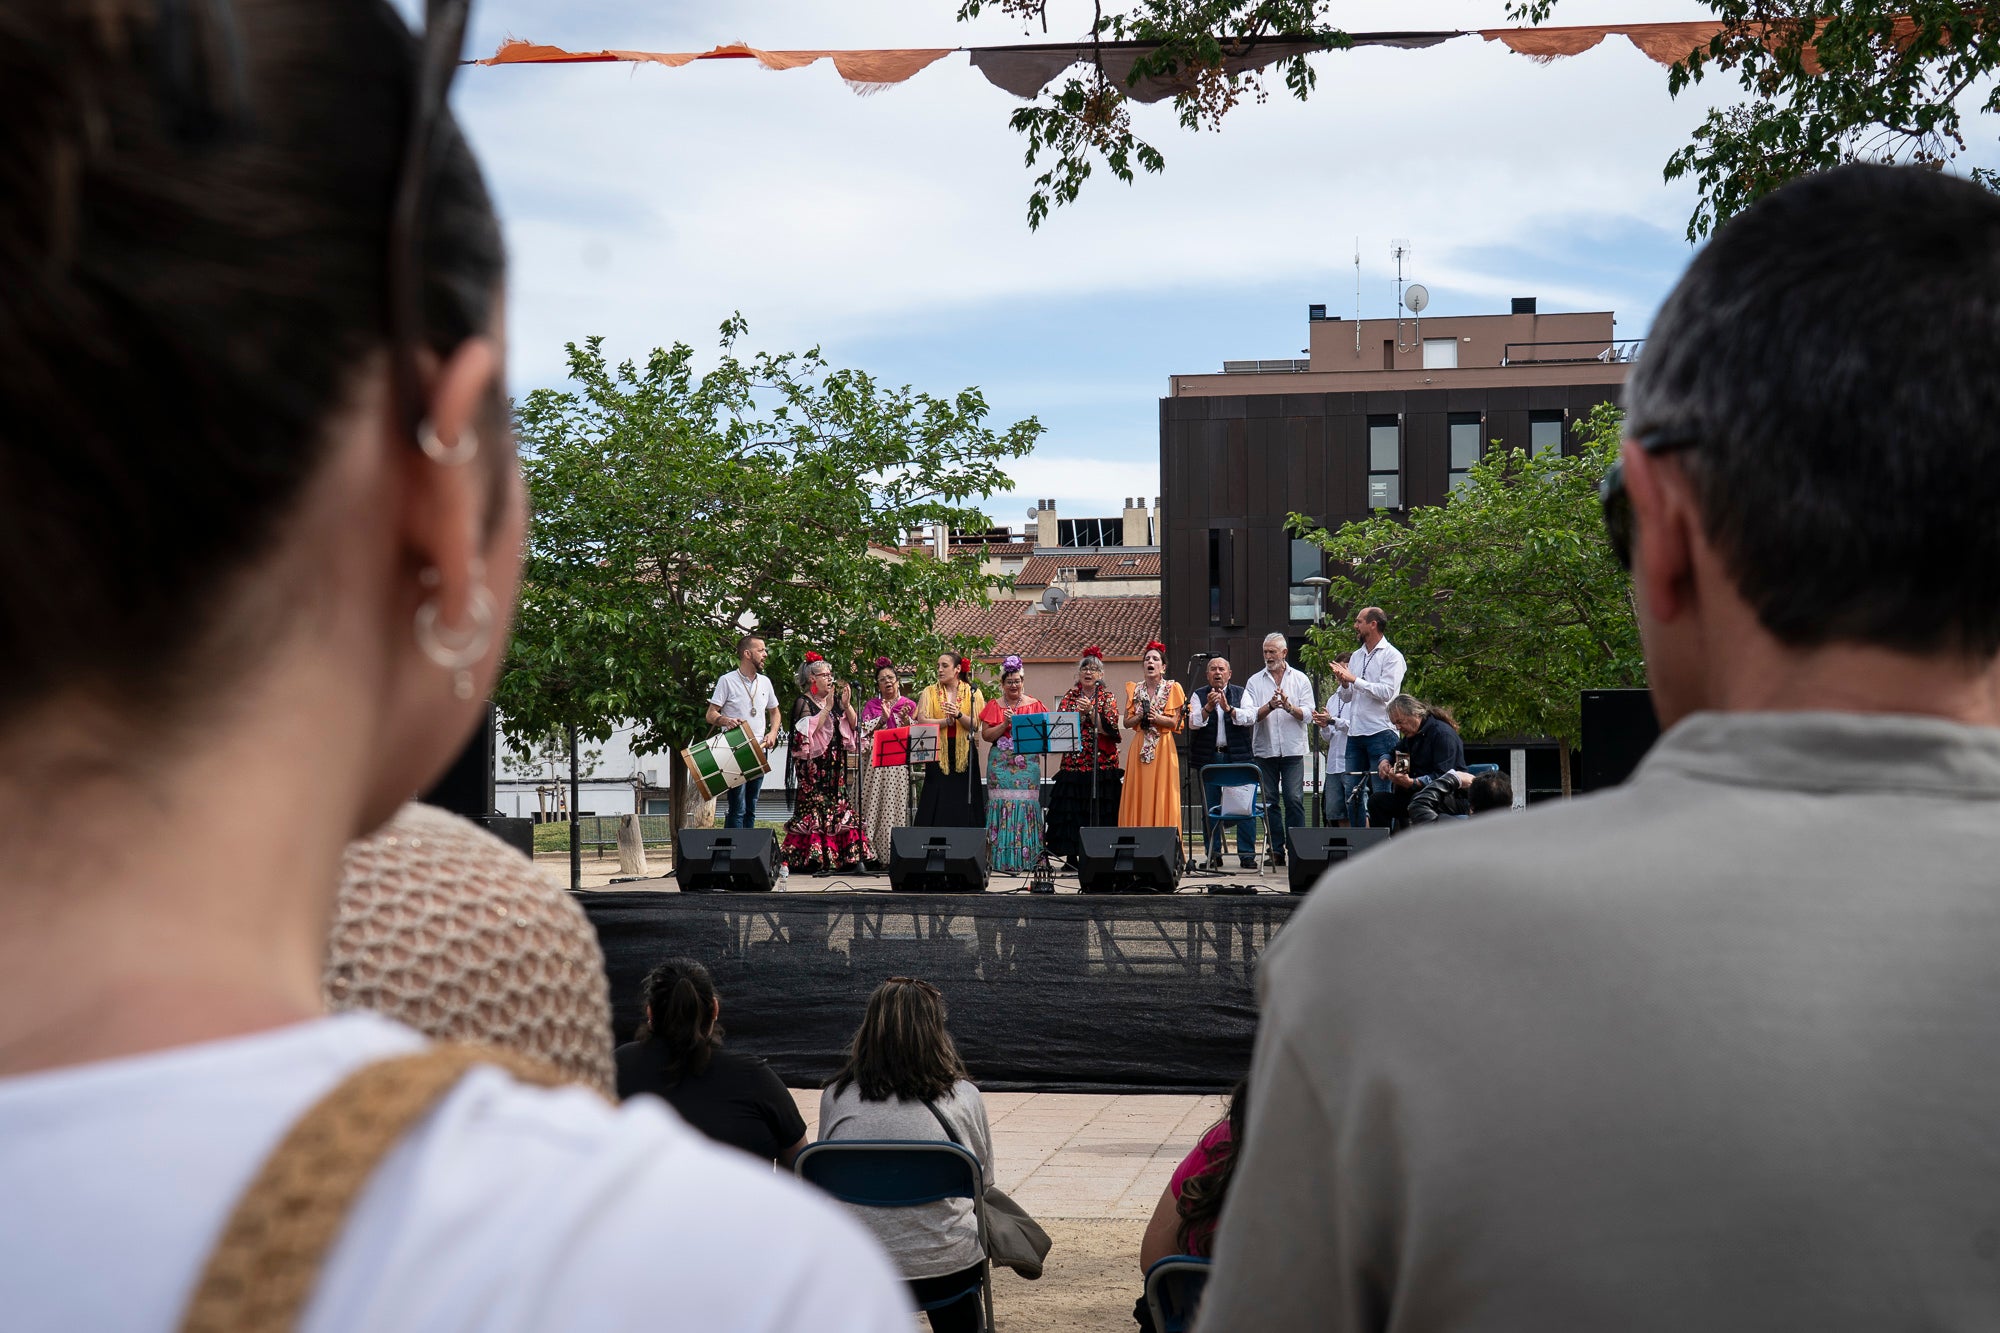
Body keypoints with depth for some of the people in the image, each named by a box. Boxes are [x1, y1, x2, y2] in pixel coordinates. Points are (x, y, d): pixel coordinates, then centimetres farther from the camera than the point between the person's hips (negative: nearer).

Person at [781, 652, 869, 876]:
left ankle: (847, 856, 6)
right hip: (813, 764, -7)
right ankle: (814, 857, -9)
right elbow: (810, 730, -18)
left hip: (835, 764, 7)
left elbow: (853, 725, 10)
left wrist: (847, 705, -4)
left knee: (838, 804, 5)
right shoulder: (804, 703, -5)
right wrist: (827, 709, -19)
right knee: (814, 805, -9)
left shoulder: (835, 700, 14)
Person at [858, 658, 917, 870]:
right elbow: (864, 730, 4)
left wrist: (907, 721, -10)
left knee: (897, 805, -7)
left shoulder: (909, 705, 13)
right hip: (875, 762, 0)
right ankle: (872, 855, -8)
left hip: (900, 762, 0)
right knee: (874, 803, -7)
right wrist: (883, 718, -8)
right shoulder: (872, 705, 15)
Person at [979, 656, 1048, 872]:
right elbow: (986, 735, 2)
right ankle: (1002, 859, -3)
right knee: (1002, 805, -5)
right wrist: (1005, 723, -11)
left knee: (1025, 805, -7)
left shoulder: (1035, 705, 9)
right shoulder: (993, 706, 10)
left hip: (1027, 764, 0)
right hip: (1000, 765, 0)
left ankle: (1026, 858, -4)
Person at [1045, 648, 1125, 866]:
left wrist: (1090, 711, -17)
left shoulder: (1107, 698, 5)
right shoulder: (1070, 697, 12)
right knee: (1070, 809, -2)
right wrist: (1077, 713, -12)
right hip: (1072, 764, 2)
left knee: (1098, 810, -6)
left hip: (1101, 764, -2)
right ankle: (1071, 857, 2)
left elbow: (1108, 728, -8)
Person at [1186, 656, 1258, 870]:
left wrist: (1229, 708, -19)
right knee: (1210, 808, 2)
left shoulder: (1240, 693, 8)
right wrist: (1208, 708, -20)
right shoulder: (1199, 696, 8)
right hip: (1208, 758, 1)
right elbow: (1192, 723, -4)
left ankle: (1247, 854, 0)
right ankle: (1213, 854, 9)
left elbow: (1251, 718, -5)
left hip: (1237, 757, -1)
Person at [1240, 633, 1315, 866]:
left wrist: (1289, 707, -17)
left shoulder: (1300, 680, 8)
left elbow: (1307, 714, 0)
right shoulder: (1255, 682, 9)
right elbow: (1248, 714, -4)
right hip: (1265, 749, 1)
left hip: (1292, 750, -1)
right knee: (1270, 801, 2)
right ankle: (1276, 851, 6)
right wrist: (1270, 706, -19)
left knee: (1294, 799, -8)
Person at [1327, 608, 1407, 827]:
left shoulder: (1391, 656, -3)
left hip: (1380, 733, -7)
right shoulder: (1356, 656, 18)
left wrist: (1354, 679, -13)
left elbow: (1386, 692, -16)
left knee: (1380, 796, -7)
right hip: (1355, 733, 7)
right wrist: (1343, 683, -2)